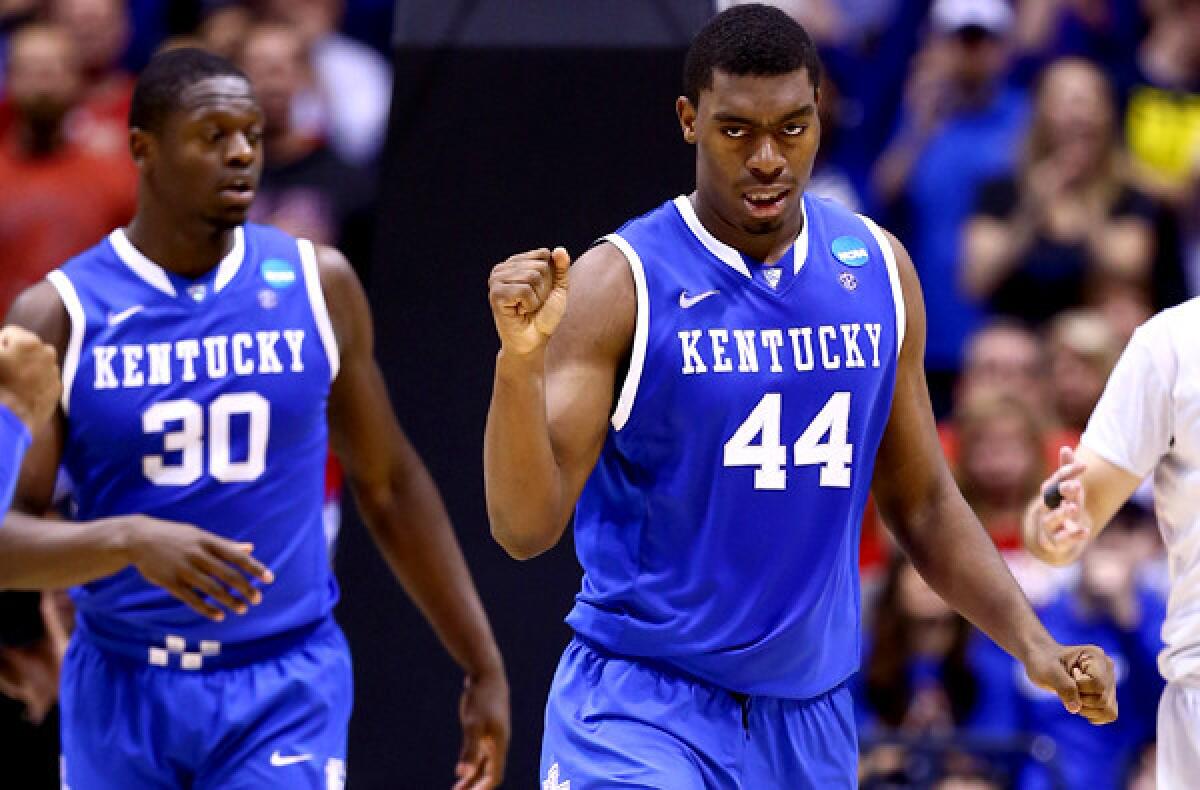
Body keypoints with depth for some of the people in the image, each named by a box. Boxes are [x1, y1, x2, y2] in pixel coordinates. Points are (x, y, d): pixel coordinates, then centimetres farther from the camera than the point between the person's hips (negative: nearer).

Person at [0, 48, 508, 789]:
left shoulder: (318, 285, 1)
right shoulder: (59, 316, -5)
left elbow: (388, 484, 12)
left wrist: (484, 665, 11)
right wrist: (132, 540, -30)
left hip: (285, 685, 0)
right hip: (122, 690, 0)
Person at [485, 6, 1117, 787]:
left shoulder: (879, 269, 5)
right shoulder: (619, 283, -10)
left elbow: (923, 504, 15)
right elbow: (526, 526, -16)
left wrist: (1034, 646, 3)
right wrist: (519, 360, -31)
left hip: (812, 719, 5)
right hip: (642, 703, -5)